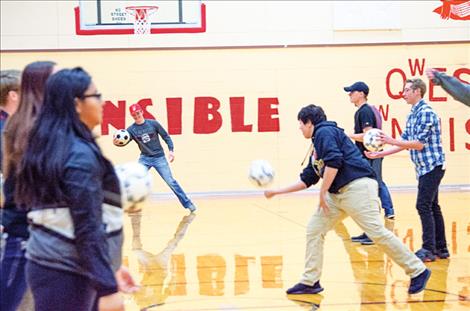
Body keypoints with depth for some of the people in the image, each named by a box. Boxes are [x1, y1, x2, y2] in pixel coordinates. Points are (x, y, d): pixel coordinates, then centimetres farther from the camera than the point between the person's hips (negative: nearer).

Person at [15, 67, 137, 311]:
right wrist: (107, 288, -21)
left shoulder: (46, 146, 11)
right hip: (66, 274, -9)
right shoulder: (80, 155, -17)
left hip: (48, 264, 9)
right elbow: (88, 228, -21)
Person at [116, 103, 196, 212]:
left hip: (159, 157, -2)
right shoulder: (131, 129, -6)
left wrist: (171, 150, -14)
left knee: (170, 181, -3)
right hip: (144, 158, 2)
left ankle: (188, 204, 3)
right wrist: (117, 142, -40)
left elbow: (166, 137, -2)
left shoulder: (153, 124, -8)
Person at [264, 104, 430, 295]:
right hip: (337, 194, 10)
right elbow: (306, 180, 29)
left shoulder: (325, 132, -3)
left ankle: (418, 271, -4)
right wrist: (277, 192, 31)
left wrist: (323, 193, -12)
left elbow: (334, 162, -19)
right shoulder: (316, 146, 25)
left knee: (377, 232, -13)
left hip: (357, 187, -10)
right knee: (314, 230, 6)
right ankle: (310, 282, 10)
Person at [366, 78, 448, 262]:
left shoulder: (426, 113, -15)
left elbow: (420, 144, -20)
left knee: (424, 206, -11)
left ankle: (428, 249, -8)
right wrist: (379, 154, 10)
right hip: (424, 168, 9)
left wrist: (391, 141, -22)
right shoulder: (412, 116, 14)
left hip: (432, 166, -9)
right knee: (432, 207, 11)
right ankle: (441, 249, 16)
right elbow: (404, 142, 16)